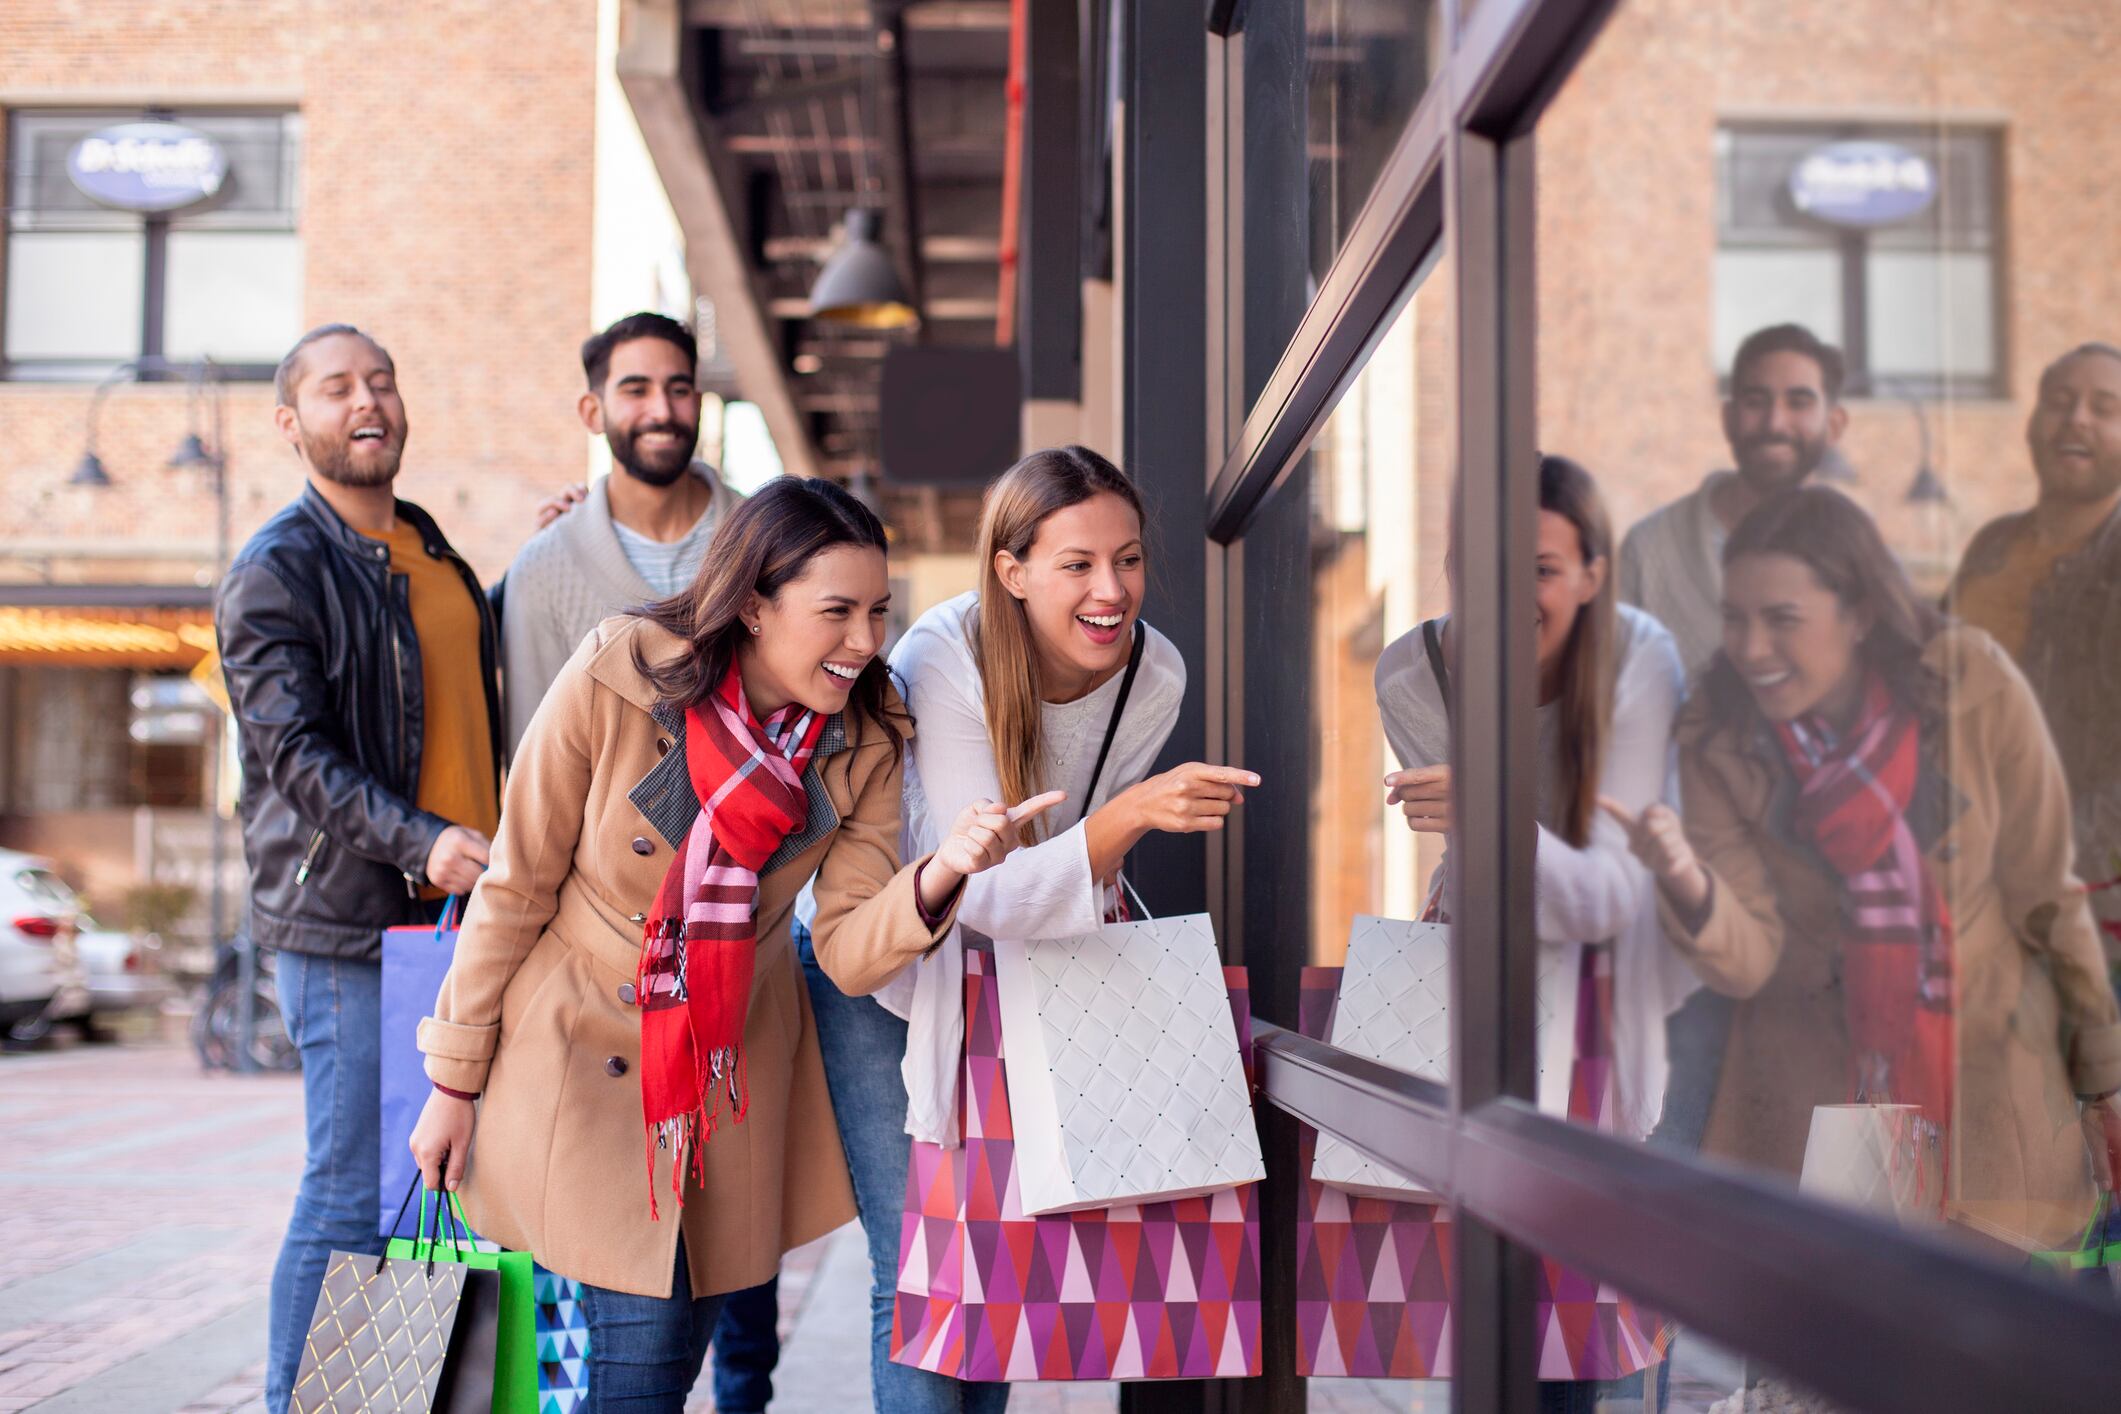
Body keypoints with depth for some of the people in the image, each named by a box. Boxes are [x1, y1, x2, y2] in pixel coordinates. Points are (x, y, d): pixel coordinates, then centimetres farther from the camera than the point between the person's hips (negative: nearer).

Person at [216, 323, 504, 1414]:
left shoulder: (432, 551, 19)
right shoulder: (275, 572, -5)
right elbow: (293, 751, -16)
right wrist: (420, 840, -29)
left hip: (455, 910, 7)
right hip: (347, 923, -7)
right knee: (354, 1197, -6)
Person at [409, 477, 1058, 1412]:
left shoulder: (869, 739, -9)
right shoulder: (614, 680, -20)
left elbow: (847, 945, -13)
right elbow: (516, 889, -11)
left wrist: (939, 875, -34)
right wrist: (454, 1081, -5)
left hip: (734, 1068, 4)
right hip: (581, 1049, -3)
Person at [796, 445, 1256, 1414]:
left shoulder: (1155, 677, -14)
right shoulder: (944, 659, -29)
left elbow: (1079, 863, 3)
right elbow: (985, 893, -35)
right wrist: (1135, 812, -47)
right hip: (877, 971, -5)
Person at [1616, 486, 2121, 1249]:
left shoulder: (1973, 686, -13)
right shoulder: (1718, 742, -10)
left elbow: (2047, 894, -3)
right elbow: (1750, 961, -14)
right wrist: (1689, 889, -36)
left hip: (1989, 1067, -1)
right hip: (1813, 1085, 1)